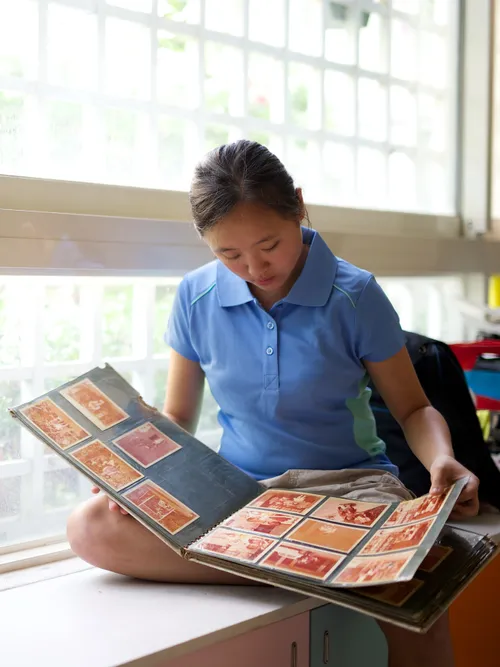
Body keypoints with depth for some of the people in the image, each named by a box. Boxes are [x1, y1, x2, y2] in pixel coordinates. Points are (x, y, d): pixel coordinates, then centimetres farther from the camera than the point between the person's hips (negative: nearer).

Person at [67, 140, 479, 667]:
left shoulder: (355, 296, -5)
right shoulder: (196, 297, 1)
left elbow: (412, 409, 3)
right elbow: (177, 418, 10)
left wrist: (442, 462, -19)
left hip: (347, 482, -3)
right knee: (90, 527, -27)